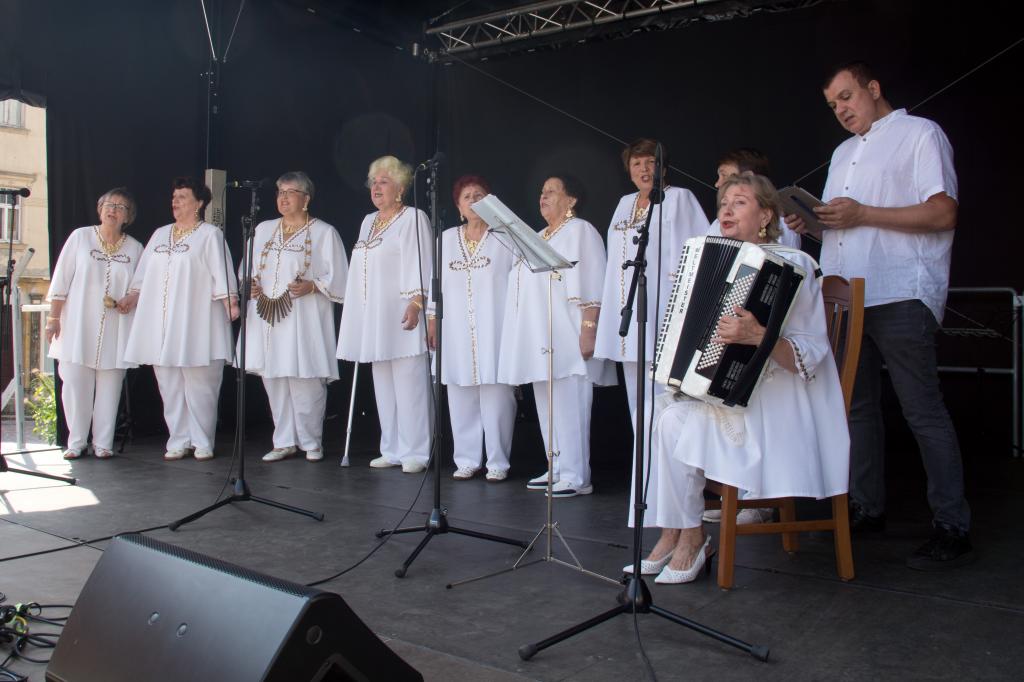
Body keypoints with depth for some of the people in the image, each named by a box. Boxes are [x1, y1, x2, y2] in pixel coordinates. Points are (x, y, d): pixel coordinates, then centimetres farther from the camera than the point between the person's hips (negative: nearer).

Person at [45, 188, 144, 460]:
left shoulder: (135, 248, 7)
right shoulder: (80, 237, 4)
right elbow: (61, 280, 4)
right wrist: (54, 318, 0)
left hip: (115, 330, 1)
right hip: (78, 325, -1)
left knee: (109, 385, 1)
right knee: (75, 383, 0)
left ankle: (103, 443, 10)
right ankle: (76, 442, 13)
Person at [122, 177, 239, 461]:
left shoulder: (210, 235, 1)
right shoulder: (160, 234, 20)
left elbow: (222, 272, -9)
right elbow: (144, 272, 24)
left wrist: (230, 302, -20)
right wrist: (132, 296, 17)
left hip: (195, 324, -6)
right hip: (161, 324, 6)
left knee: (199, 384, -4)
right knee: (169, 384, 6)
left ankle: (202, 442, 5)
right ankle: (179, 440, 12)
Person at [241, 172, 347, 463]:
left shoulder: (324, 232, 3)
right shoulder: (263, 230, 18)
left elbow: (338, 278, -1)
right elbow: (248, 268, 23)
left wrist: (312, 286, -16)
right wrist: (250, 284, 3)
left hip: (304, 318, -5)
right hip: (267, 316, 5)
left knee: (305, 380, -7)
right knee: (274, 379, 5)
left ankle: (311, 442, 7)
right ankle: (284, 442, 14)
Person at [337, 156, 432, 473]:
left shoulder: (413, 218, -3)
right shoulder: (368, 221, 20)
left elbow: (420, 265, -12)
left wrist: (416, 303, -22)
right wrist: (356, 316, 20)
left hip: (401, 316, -8)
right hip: (373, 318, 8)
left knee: (409, 384, -6)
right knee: (383, 385, 9)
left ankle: (414, 452, 0)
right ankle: (392, 450, 16)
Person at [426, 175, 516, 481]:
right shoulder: (446, 239, 14)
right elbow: (437, 282, 15)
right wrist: (432, 318, 10)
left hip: (494, 330, -4)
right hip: (457, 331, 4)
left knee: (496, 395, -4)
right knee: (461, 395, 4)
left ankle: (497, 462, 5)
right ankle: (466, 459, 13)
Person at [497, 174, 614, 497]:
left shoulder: (580, 231, -3)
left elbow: (591, 287, -13)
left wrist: (588, 330, -21)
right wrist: (524, 337, 21)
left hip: (566, 337, -9)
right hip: (540, 338, 9)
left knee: (569, 404, -9)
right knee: (548, 406, 10)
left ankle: (576, 477, -5)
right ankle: (558, 469, 18)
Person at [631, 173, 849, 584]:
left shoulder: (791, 265, -8)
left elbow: (809, 355, -17)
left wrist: (757, 335, -33)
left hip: (774, 407, -7)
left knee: (677, 421, -26)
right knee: (655, 410, -16)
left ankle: (690, 539, -11)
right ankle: (671, 536, -10)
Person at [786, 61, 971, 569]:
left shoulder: (920, 134, 1)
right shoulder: (843, 153, 25)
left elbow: (943, 213, -10)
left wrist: (862, 213, -14)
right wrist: (810, 221, 5)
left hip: (900, 296, -8)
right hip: (847, 297, 8)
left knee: (923, 411, -7)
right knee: (857, 406, 10)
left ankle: (952, 528, 0)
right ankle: (865, 508, 19)